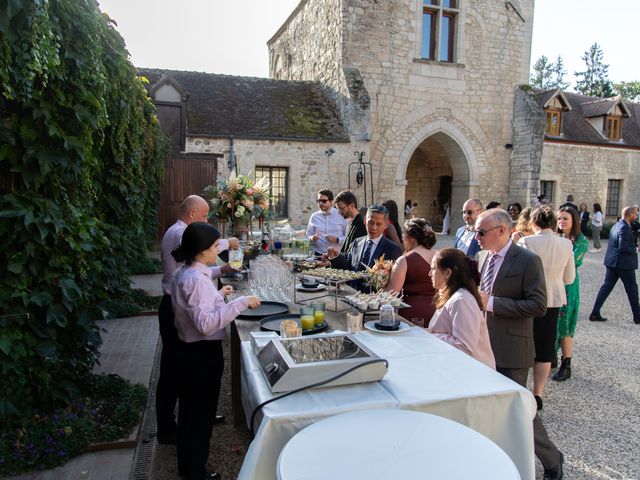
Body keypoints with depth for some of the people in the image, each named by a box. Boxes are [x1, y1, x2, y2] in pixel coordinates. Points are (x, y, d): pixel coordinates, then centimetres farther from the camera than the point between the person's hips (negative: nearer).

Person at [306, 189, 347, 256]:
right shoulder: (314, 216, 7)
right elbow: (308, 236, 10)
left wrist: (337, 240, -15)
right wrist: (312, 238, -11)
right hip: (319, 255, 2)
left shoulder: (340, 215, 1)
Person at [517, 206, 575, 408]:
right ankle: (537, 394, 20)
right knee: (545, 348, 13)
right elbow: (569, 278, 4)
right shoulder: (566, 244, -3)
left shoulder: (526, 242, -16)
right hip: (553, 300, 3)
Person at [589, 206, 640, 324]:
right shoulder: (625, 228, -18)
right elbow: (623, 247, -25)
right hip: (624, 263, -8)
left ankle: (595, 313, 3)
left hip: (612, 262, 8)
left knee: (606, 286, 6)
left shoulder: (616, 225, 11)